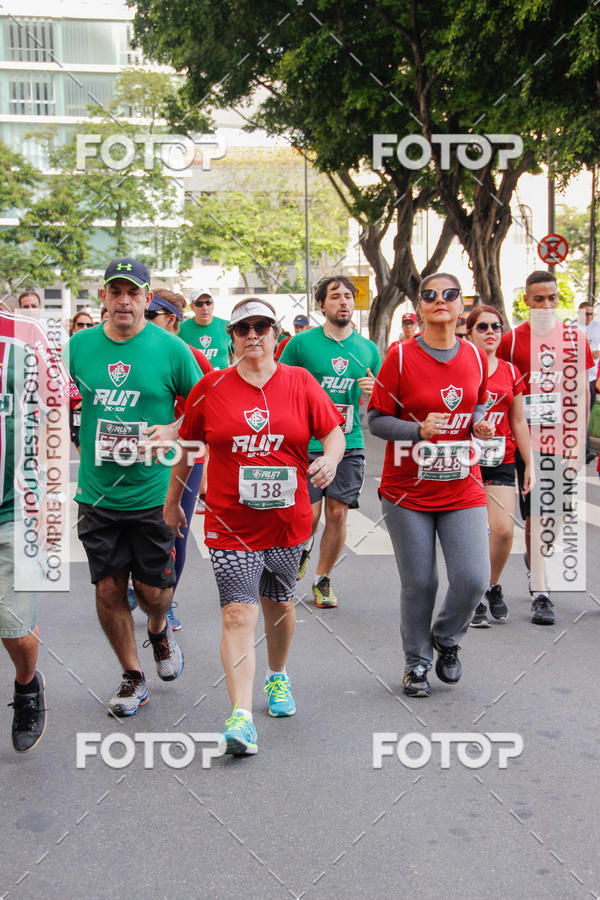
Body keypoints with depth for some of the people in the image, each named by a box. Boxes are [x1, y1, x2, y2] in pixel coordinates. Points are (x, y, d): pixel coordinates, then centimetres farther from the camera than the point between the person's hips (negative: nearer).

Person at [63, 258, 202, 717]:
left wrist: (174, 430, -15)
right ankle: (133, 676, 26)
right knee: (108, 590, 6)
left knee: (153, 590, 6)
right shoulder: (80, 345, 2)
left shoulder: (170, 348, -5)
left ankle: (160, 629, 42)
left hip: (153, 494, -2)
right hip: (98, 494, 2)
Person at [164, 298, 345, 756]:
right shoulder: (211, 387, 0)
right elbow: (186, 446, 10)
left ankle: (278, 677, 44)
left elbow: (334, 432, 4)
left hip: (287, 519, 2)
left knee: (280, 604, 19)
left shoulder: (300, 382, 1)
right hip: (230, 523, -2)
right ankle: (242, 716, -12)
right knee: (238, 615, -11)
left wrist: (330, 459, -18)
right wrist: (172, 500, 14)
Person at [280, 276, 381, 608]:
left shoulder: (368, 349, 9)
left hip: (350, 445, 3)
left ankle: (322, 579, 22)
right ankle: (302, 549, 30)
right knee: (308, 515, -5)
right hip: (307, 444, -3)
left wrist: (372, 391, -5)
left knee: (338, 514, 3)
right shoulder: (301, 343, -1)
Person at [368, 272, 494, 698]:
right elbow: (376, 419, -6)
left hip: (463, 487, 3)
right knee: (418, 584, 4)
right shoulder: (400, 356, -7)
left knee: (473, 579, -6)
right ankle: (417, 662, 27)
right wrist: (420, 430, -22)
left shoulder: (476, 357, 4)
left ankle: (447, 639, 26)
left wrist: (480, 424, -2)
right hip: (408, 490, -2)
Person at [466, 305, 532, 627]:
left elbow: (518, 422, 13)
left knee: (503, 529, -9)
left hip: (500, 461, 3)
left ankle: (493, 586, 19)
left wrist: (529, 464, 11)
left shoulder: (511, 372, 9)